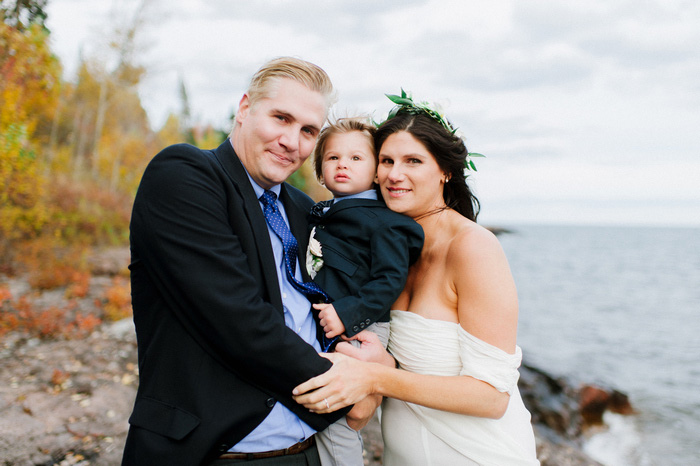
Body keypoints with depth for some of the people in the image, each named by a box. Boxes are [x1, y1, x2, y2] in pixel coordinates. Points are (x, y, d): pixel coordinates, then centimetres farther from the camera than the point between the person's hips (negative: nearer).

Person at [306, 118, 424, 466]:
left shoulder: (381, 220, -10)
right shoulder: (320, 215, 14)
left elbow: (390, 279, -17)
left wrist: (348, 314, -26)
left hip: (357, 333, -8)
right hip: (321, 331, 8)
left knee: (335, 423, -2)